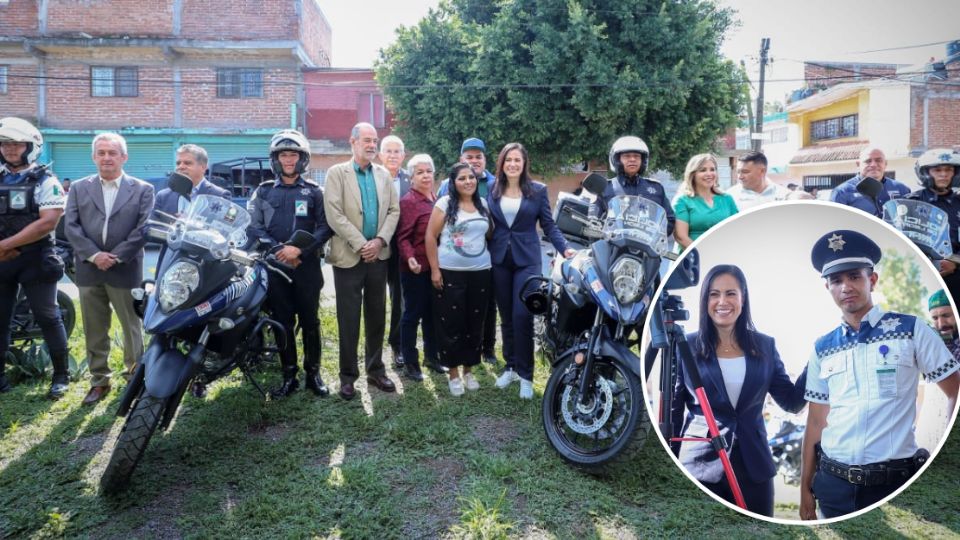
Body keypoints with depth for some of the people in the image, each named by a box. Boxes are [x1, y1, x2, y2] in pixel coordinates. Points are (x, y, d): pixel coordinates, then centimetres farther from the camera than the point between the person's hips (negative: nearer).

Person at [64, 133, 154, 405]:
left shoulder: (142, 189, 3)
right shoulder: (79, 188, 10)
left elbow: (143, 229, -6)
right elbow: (71, 226, 1)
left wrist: (116, 257, -14)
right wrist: (93, 255, -12)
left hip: (126, 270, -2)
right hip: (89, 269, 3)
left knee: (132, 327, 7)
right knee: (94, 330, 9)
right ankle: (99, 380, 20)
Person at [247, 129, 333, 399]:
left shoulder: (314, 191, 7)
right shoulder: (263, 191, 10)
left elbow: (325, 227, -3)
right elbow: (253, 226, 1)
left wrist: (299, 249, -15)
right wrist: (278, 251, -12)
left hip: (307, 265, -1)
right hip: (276, 266, 1)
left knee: (310, 321, 3)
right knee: (283, 322, 5)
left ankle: (313, 374, 13)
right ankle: (289, 376, 14)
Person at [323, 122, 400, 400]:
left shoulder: (384, 174, 11)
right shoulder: (337, 173, -3)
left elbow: (394, 210, 6)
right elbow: (334, 214, -12)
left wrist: (380, 240, -9)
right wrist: (360, 244, -15)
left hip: (378, 256, 4)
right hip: (349, 256, -4)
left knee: (376, 316, 10)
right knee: (349, 319, 2)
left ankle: (376, 369, 23)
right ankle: (348, 375, 14)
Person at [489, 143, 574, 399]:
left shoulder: (538, 190, 1)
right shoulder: (492, 189, 6)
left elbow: (549, 225, 0)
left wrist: (564, 248, -14)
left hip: (527, 260, -3)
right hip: (499, 260, 3)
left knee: (522, 316, -10)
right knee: (506, 317, 9)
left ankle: (525, 375, 0)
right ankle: (510, 367, 23)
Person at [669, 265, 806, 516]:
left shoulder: (765, 346, 4)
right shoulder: (686, 346, -4)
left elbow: (792, 402, 5)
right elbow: (673, 411, 0)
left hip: (754, 467, 3)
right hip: (698, 467, -2)